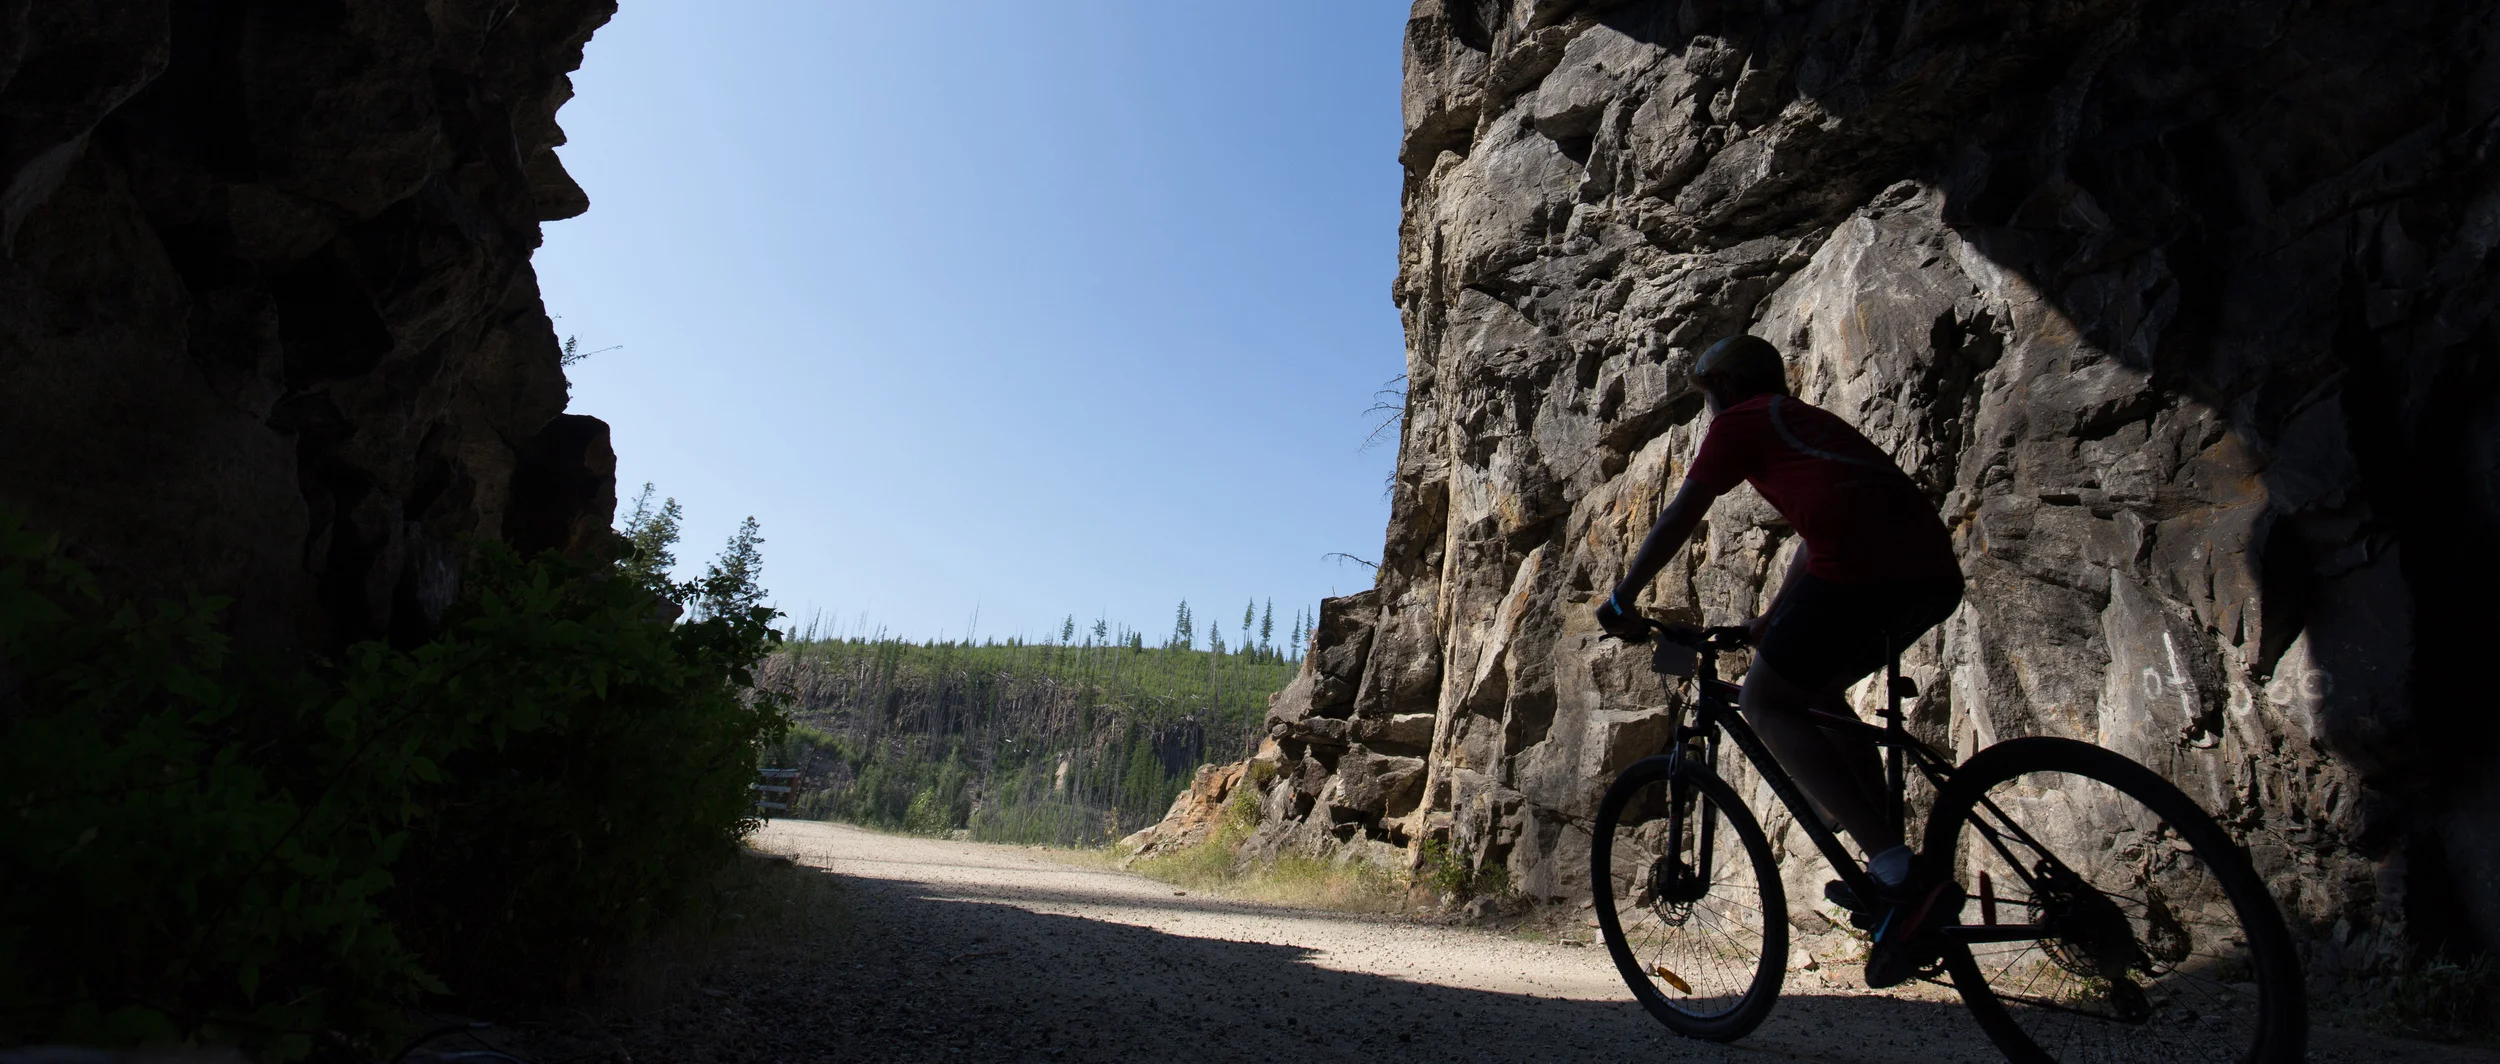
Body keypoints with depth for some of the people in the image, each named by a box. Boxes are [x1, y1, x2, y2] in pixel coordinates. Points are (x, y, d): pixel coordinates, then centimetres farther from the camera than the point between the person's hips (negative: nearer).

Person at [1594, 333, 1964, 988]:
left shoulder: (1740, 421, 14)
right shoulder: (1812, 421, 36)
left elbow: (1678, 520, 12)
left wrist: (1620, 601, 21)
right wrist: (1772, 621, 49)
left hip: (1861, 566, -8)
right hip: (1936, 572, 9)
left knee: (1765, 704, 4)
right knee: (1815, 690, 25)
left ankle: (1900, 872, -7)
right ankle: (1890, 868, 18)